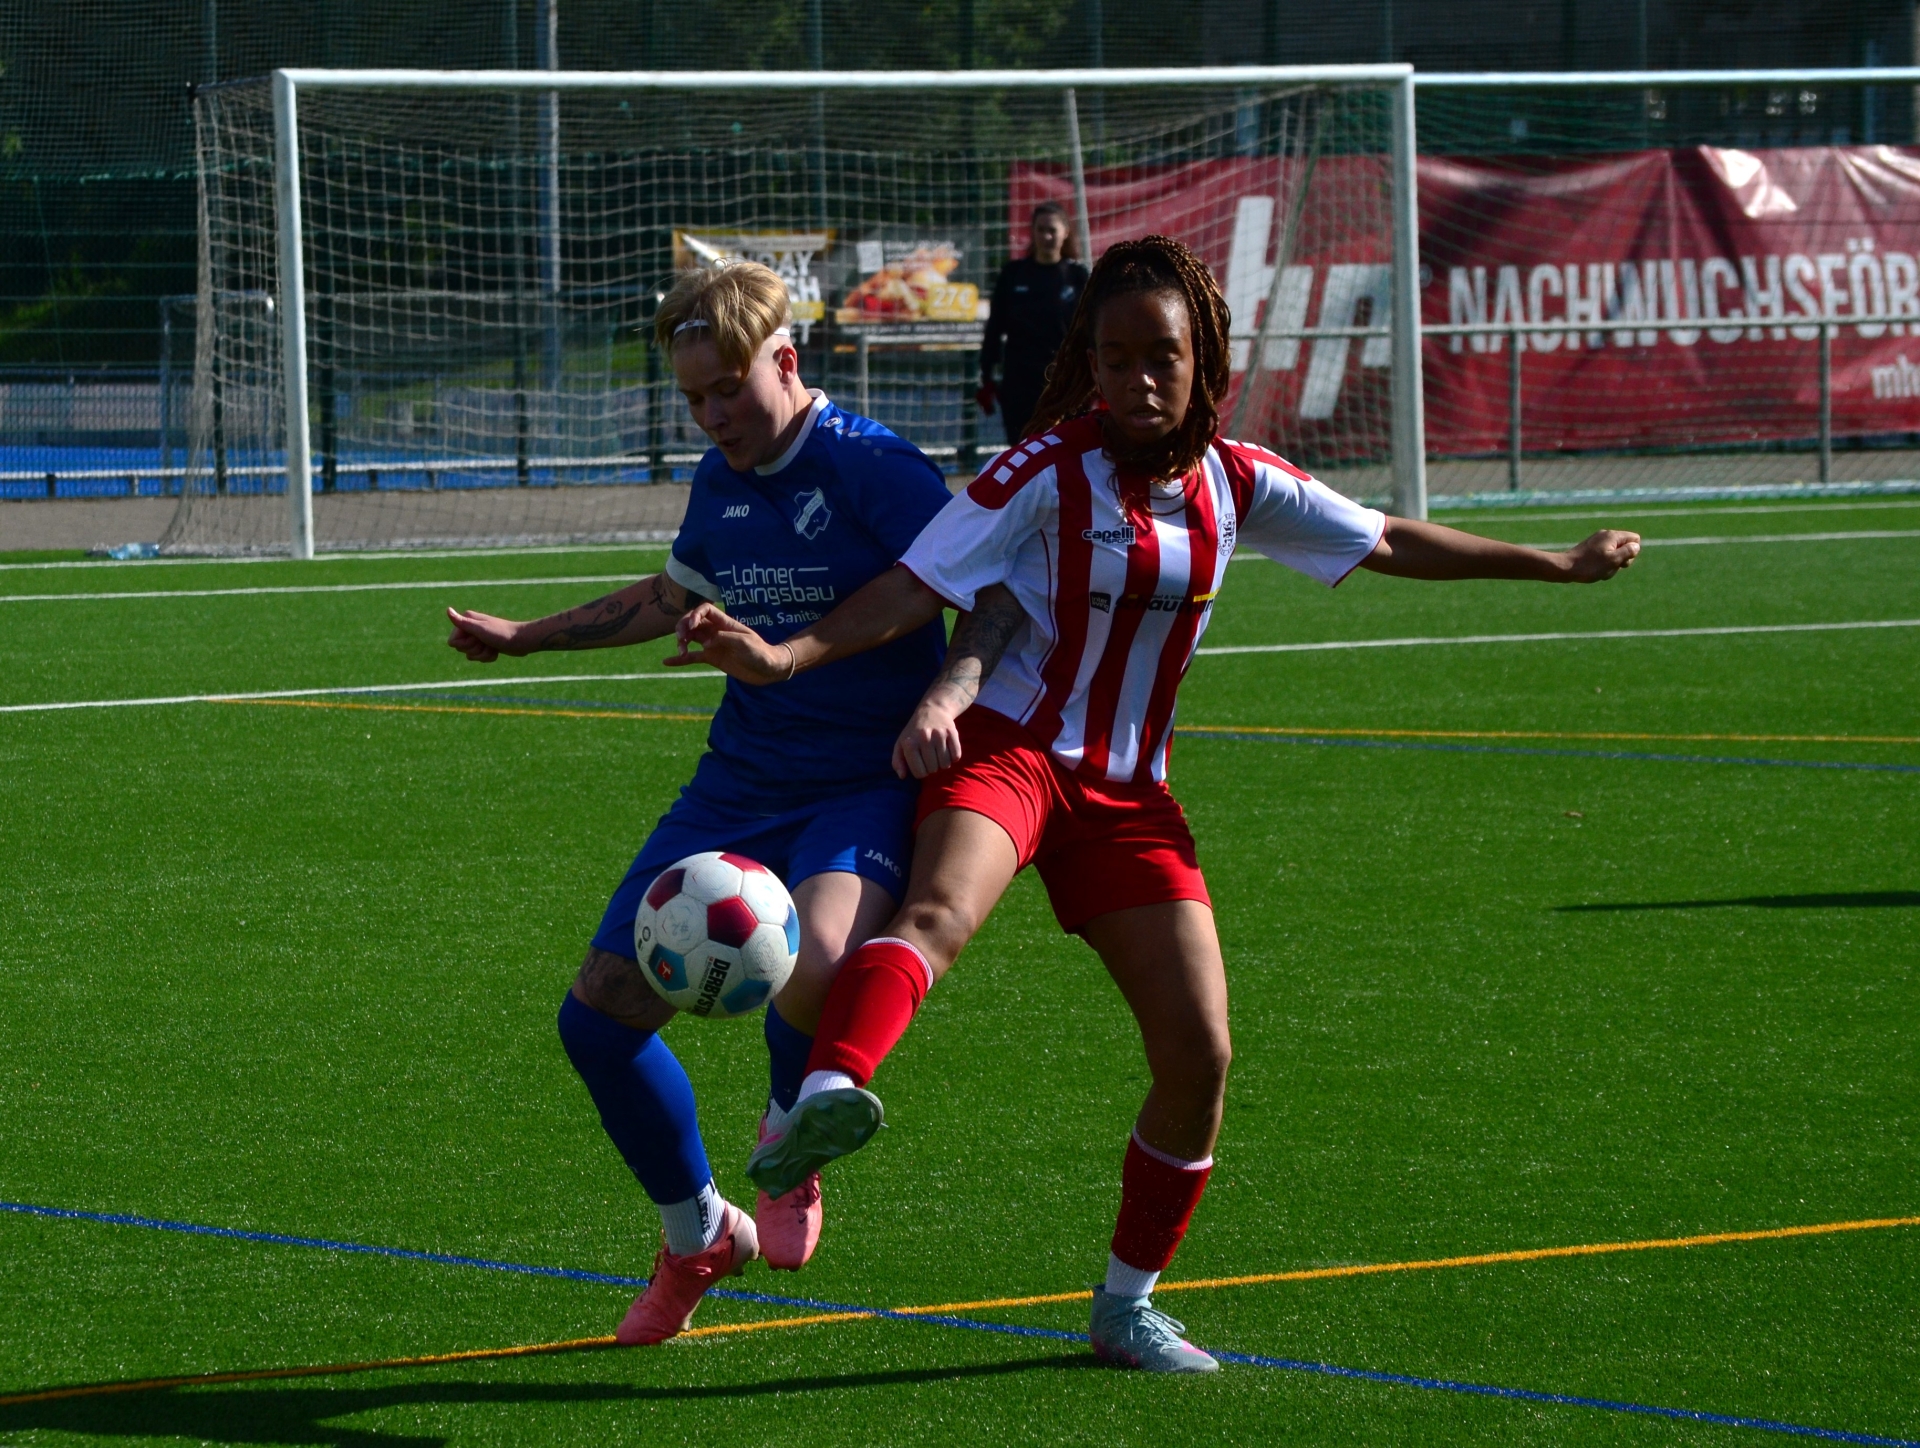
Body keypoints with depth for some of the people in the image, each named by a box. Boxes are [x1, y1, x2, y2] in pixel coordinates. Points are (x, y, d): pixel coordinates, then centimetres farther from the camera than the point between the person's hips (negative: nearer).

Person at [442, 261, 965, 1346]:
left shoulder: (871, 468, -14)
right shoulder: (721, 481, 9)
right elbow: (675, 596, 30)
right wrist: (524, 638, 36)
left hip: (863, 790, -7)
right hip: (740, 785, 7)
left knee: (819, 967, -38)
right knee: (599, 1018, 1)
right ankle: (698, 1237, 26)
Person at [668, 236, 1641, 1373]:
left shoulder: (1233, 482, 7)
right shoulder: (1051, 473, -8)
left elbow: (1391, 543, 19)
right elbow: (917, 588, -14)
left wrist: (1556, 566, 23)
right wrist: (783, 656, -27)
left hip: (1128, 794, 5)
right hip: (1009, 750, -5)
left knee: (1200, 1056, -4)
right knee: (941, 908, -38)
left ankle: (1128, 1303, 16)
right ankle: (826, 1098, -66)